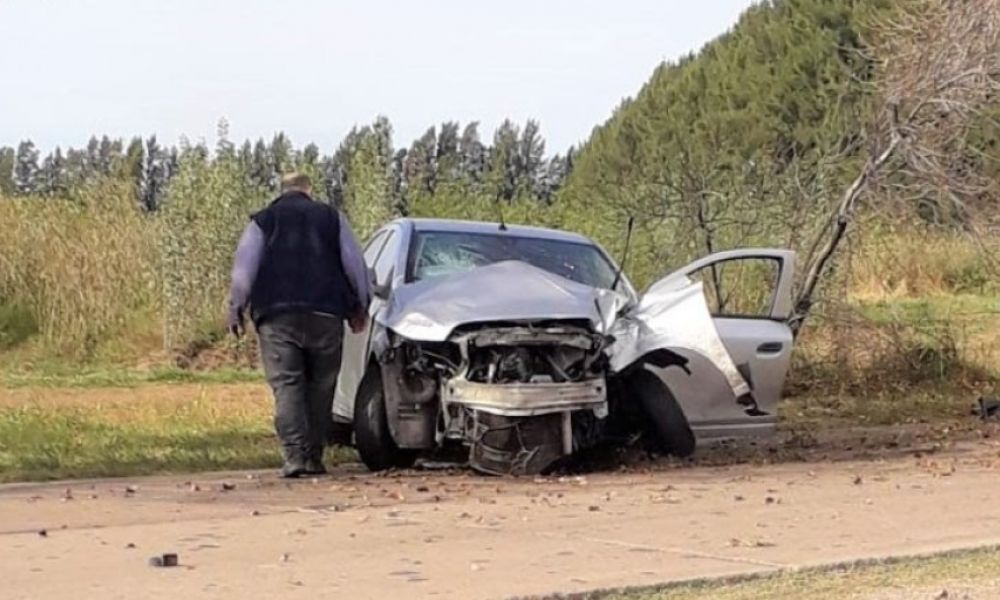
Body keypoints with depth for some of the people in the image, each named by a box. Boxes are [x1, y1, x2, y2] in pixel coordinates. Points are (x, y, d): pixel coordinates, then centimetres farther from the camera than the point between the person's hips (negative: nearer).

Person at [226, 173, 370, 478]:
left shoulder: (262, 221, 12)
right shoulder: (331, 217, 15)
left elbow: (244, 267, 4)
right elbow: (355, 263, 12)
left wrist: (236, 308, 6)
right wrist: (360, 305, 19)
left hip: (277, 315, -1)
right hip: (325, 314, 1)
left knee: (286, 385, -6)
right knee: (320, 386, 8)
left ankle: (295, 455, -20)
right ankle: (314, 456, 6)